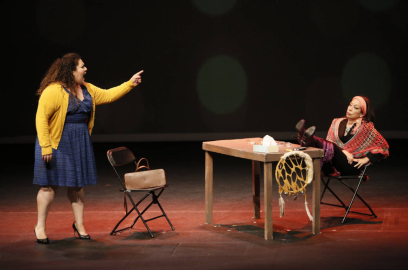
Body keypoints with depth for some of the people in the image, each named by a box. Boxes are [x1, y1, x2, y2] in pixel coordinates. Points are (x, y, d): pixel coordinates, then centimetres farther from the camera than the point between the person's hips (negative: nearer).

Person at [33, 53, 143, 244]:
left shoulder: (87, 89, 9)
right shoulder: (53, 91, -16)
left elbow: (108, 95, 18)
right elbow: (41, 118, -18)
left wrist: (130, 84, 11)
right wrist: (45, 146, -22)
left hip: (80, 143, 7)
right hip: (57, 143, -7)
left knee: (77, 184, 11)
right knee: (51, 184, -2)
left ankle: (79, 224, 23)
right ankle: (40, 227, 9)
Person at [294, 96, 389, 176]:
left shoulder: (366, 127, 7)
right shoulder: (337, 123, 20)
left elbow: (383, 147, 4)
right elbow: (329, 141, 7)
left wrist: (366, 159, -6)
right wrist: (343, 151, -12)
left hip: (351, 166, -4)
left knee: (331, 148, -32)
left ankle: (309, 140, -58)